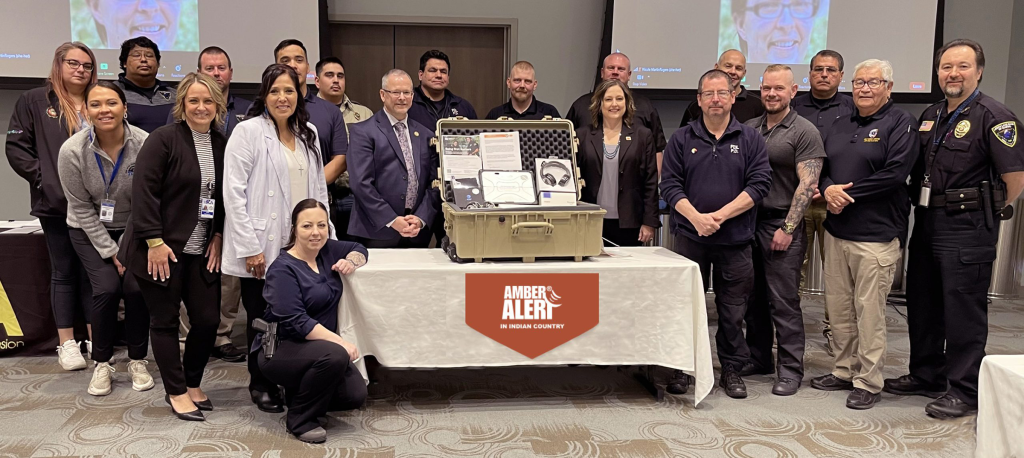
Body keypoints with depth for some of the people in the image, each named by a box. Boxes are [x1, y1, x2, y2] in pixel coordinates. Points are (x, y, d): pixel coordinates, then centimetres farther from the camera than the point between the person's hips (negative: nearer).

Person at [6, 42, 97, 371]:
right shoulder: (34, 102, 4)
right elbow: (16, 147, -1)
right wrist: (43, 179, -11)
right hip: (56, 204, -2)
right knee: (64, 272, 7)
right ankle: (67, 343, 14)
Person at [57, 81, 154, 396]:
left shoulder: (145, 145, -22)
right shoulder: (72, 151, -20)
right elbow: (81, 207, -11)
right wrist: (110, 251, -12)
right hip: (90, 231, 0)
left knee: (136, 288, -13)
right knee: (107, 288, -15)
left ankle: (138, 361, 9)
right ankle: (102, 364, 6)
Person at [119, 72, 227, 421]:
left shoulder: (222, 144, 7)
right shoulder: (164, 139, -11)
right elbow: (143, 191, -15)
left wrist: (218, 237, 2)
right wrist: (155, 242, -18)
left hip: (201, 251, 5)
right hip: (163, 248, -5)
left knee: (208, 319, 4)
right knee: (165, 321, 5)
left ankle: (192, 384, 25)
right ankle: (177, 392, 18)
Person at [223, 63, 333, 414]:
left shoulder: (309, 133, 11)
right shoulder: (248, 132, -6)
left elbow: (319, 188, 16)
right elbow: (234, 192, -11)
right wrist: (249, 247, -14)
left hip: (301, 247, 4)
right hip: (261, 249, -4)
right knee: (262, 318, 7)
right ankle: (261, 386, 23)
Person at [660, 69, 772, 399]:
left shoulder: (750, 139, 4)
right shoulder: (682, 139, 6)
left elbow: (759, 184, -4)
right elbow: (670, 185, 0)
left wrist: (719, 216, -14)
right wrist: (696, 217, -16)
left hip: (735, 239, 0)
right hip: (690, 236, 0)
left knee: (733, 310, 7)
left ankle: (732, 370, 21)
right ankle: (680, 369, 18)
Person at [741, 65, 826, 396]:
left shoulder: (804, 132, -4)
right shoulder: (749, 129, 13)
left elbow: (807, 184, -10)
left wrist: (787, 228, -15)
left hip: (782, 225, -6)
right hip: (748, 221, 6)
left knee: (784, 302, -3)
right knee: (754, 297, 12)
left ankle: (790, 369, 6)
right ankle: (758, 359, 24)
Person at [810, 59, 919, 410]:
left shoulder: (900, 124, -4)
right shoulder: (840, 125, 17)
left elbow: (895, 173, -15)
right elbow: (823, 166, 16)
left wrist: (848, 193, -13)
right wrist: (828, 189, -7)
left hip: (876, 234, -7)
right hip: (836, 230, 7)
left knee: (869, 310, -4)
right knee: (838, 306, 11)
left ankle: (868, 382, 7)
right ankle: (845, 371, 25)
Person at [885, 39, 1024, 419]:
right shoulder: (931, 116, 12)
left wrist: (984, 212, -3)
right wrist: (924, 208, 10)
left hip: (967, 230, -8)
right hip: (926, 222, 8)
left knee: (964, 311, -1)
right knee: (922, 303, 15)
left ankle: (964, 391, 10)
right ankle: (926, 375, 29)